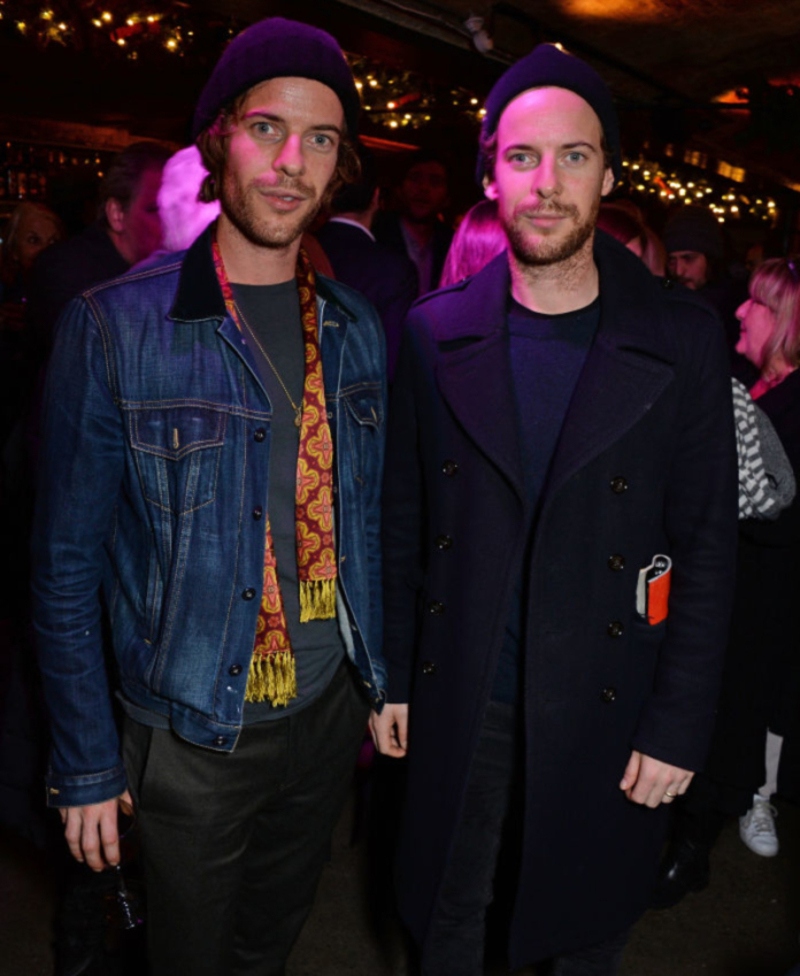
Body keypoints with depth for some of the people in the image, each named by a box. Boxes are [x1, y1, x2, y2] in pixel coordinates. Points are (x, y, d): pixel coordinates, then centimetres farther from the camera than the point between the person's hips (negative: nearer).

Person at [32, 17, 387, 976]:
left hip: (329, 713, 4)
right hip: (191, 741, -3)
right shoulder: (114, 327, -15)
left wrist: (380, 679, 10)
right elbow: (65, 565, -10)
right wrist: (85, 763, -7)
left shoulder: (356, 330, 0)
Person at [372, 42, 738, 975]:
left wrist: (679, 723, -7)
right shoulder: (435, 332, -3)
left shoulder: (681, 340, -7)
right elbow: (402, 522, 2)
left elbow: (707, 545, -5)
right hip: (458, 702, 1)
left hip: (604, 711, -1)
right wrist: (391, 678, 4)